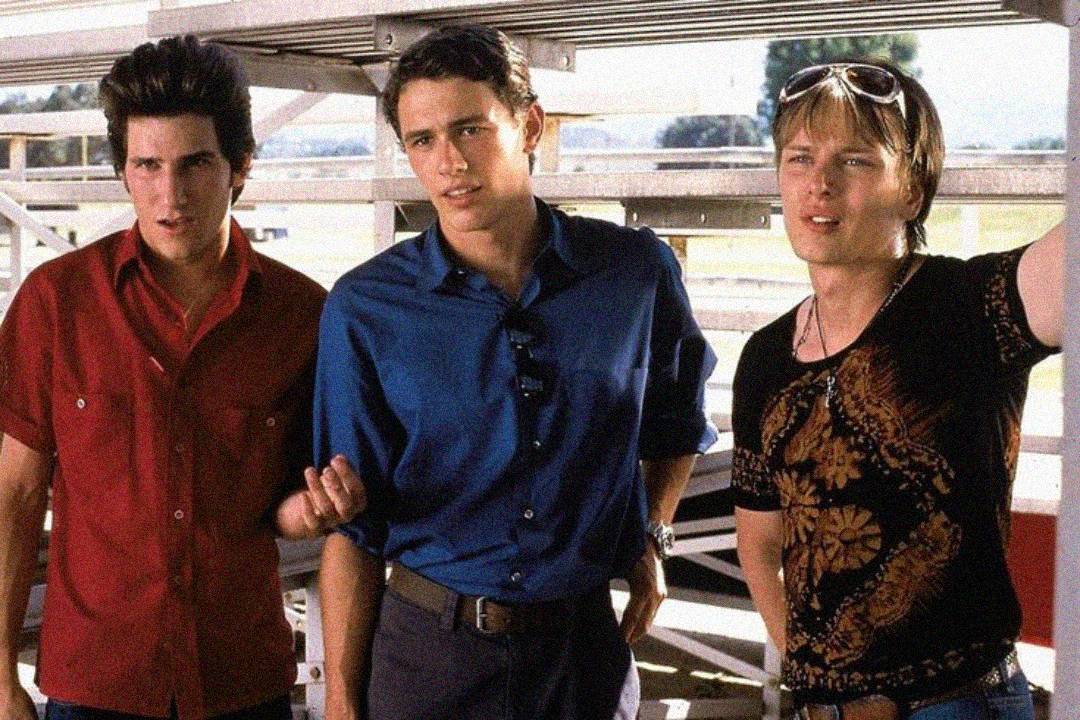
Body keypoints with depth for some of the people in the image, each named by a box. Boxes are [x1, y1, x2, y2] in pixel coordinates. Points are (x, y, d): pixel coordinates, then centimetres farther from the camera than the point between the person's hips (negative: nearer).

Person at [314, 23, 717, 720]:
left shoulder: (637, 271, -4)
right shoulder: (364, 309, -9)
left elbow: (679, 414, 18)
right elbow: (353, 524, -5)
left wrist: (652, 537, 9)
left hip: (585, 644, 2)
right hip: (427, 646, -1)